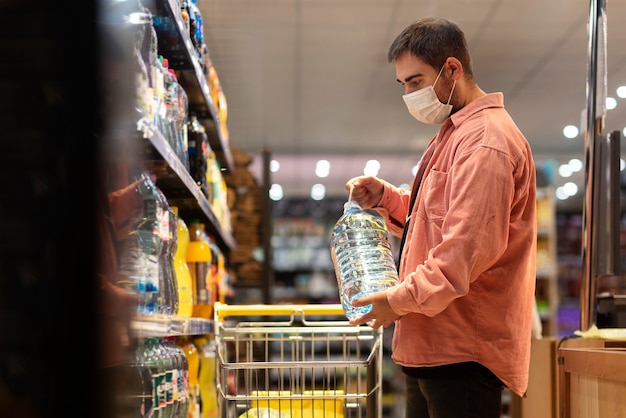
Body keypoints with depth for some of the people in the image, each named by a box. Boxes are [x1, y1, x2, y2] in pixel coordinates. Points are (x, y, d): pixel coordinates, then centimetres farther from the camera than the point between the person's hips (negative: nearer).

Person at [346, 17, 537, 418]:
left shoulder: (485, 141, -16)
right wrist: (387, 199, 10)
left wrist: (402, 299, -18)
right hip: (431, 345, 11)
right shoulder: (454, 134, 20)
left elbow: (471, 245, -24)